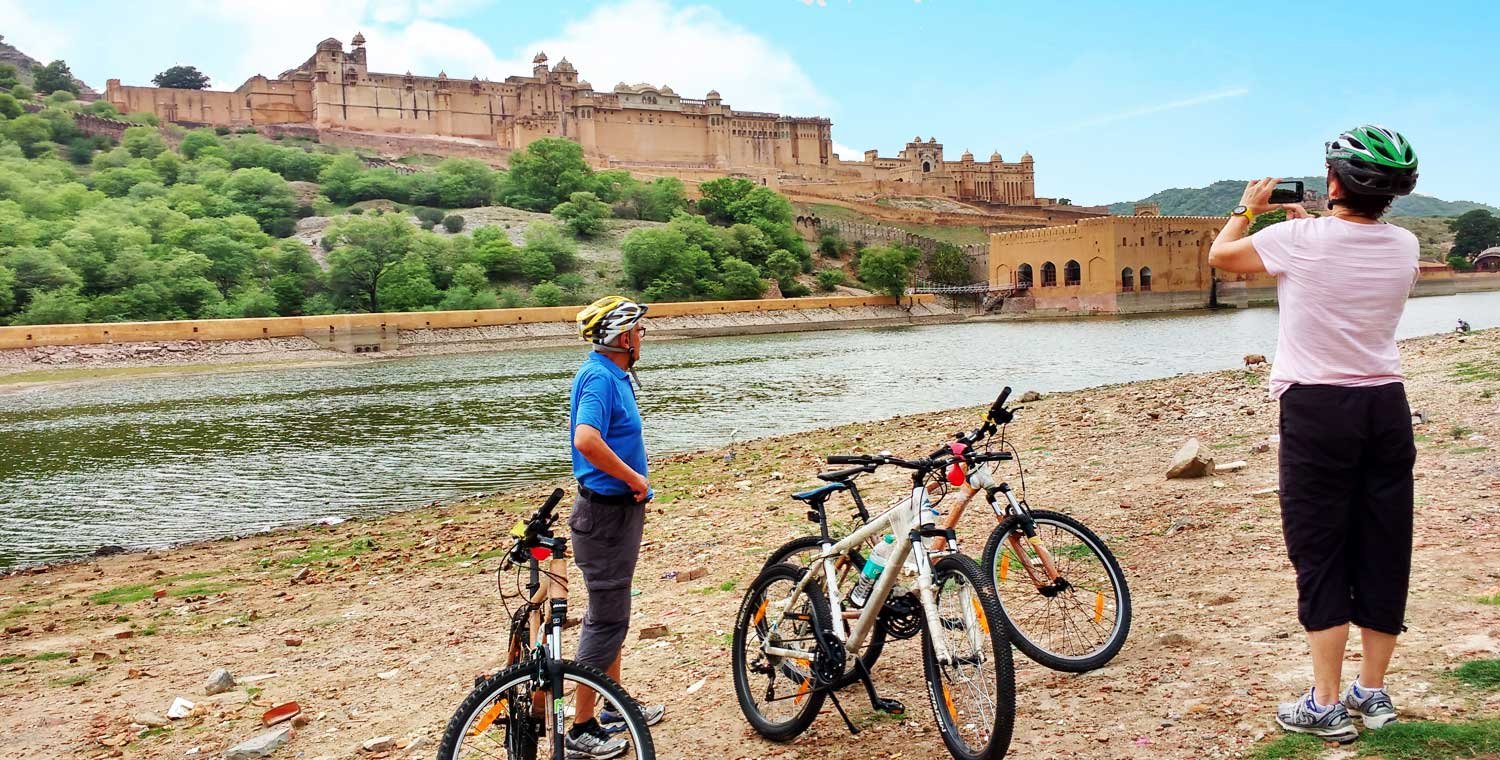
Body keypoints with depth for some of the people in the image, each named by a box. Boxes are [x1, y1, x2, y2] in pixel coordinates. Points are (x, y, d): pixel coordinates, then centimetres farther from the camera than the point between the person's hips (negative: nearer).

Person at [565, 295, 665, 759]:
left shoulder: (613, 375, 12)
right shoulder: (600, 377, -20)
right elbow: (586, 440, -35)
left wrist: (635, 486, 16)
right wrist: (634, 478, -23)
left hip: (618, 508, 10)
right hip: (606, 511, -10)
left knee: (612, 614, 18)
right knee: (606, 620, -3)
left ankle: (615, 709, 32)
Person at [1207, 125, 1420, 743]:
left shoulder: (1299, 239, -11)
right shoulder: (1404, 247, 4)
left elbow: (1221, 255, 7)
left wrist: (1247, 209, 24)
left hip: (1317, 408, -5)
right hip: (1387, 405, 5)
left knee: (1320, 556, 1)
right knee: (1383, 553, 11)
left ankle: (1326, 705, 6)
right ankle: (1371, 693, 23)